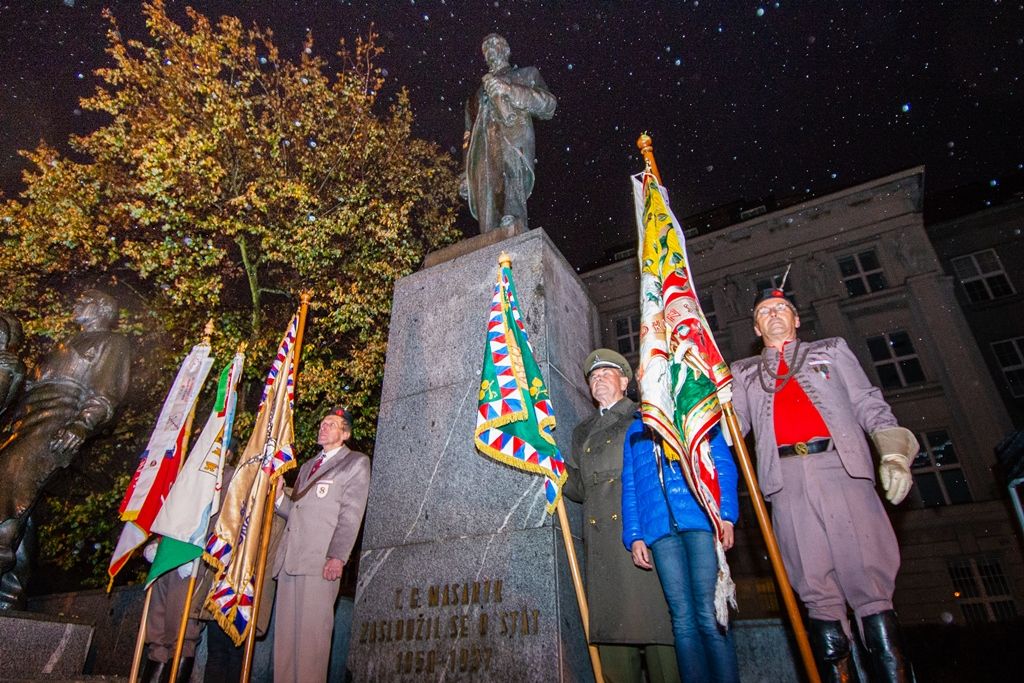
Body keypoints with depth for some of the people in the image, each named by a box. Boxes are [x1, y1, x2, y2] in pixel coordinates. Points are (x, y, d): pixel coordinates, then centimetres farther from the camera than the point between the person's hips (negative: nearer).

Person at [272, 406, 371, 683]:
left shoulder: (356, 463, 6)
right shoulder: (307, 466, 28)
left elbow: (351, 515, -5)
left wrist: (338, 556, -15)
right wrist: (279, 495, 6)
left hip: (321, 561, -6)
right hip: (289, 558, 7)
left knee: (312, 629, -8)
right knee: (285, 630, 7)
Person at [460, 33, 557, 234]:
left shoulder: (526, 75, 28)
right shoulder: (479, 91, 37)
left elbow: (549, 105, 9)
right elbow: (469, 135, 31)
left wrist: (508, 90, -2)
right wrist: (466, 175, 19)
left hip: (513, 140, -3)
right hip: (484, 155, 4)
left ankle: (514, 224, -57)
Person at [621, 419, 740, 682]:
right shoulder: (634, 431, 22)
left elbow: (724, 466, 5)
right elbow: (629, 487, 17)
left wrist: (726, 515, -9)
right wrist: (634, 536, 6)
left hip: (702, 520, -2)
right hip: (659, 529, 2)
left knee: (709, 616, -7)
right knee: (683, 620, -1)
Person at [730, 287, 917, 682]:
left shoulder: (832, 350, 22)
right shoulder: (745, 372, 23)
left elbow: (869, 406, 13)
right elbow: (732, 424, 14)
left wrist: (893, 453, -2)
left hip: (842, 469, 0)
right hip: (787, 480, 1)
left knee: (869, 583, -5)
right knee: (817, 592, 0)